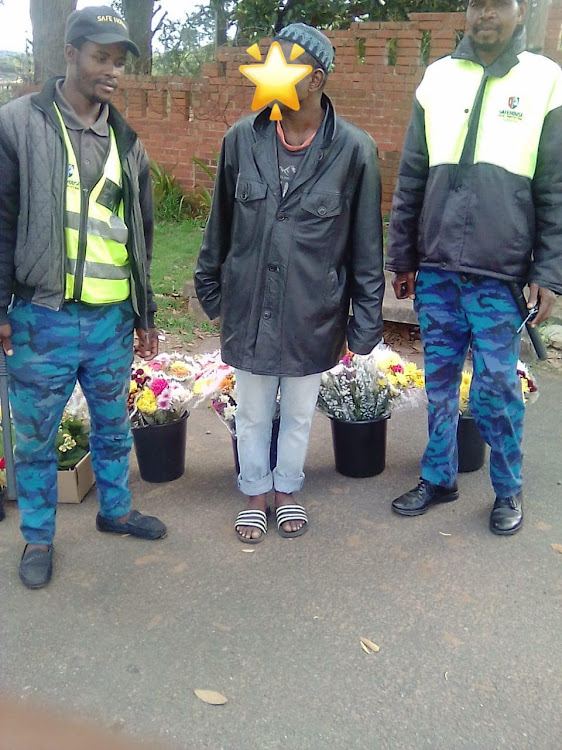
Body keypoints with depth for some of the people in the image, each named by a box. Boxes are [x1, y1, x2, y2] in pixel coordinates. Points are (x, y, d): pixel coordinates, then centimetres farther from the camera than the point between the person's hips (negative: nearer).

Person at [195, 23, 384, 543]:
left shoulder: (354, 149, -11)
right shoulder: (242, 139, -4)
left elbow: (366, 246, -6)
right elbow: (220, 224, 6)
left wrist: (364, 324, -3)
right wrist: (211, 288, 13)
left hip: (312, 314, -1)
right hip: (248, 309, 2)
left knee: (298, 414, 18)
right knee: (252, 415, 16)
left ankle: (287, 488, 43)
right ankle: (256, 492, 41)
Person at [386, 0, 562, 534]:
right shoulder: (437, 78, 9)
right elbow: (410, 178, 11)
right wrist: (402, 260, 9)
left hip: (500, 274, -2)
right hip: (436, 269, 3)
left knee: (496, 388, 2)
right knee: (439, 382, 11)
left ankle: (508, 489, 23)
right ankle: (438, 478, 28)